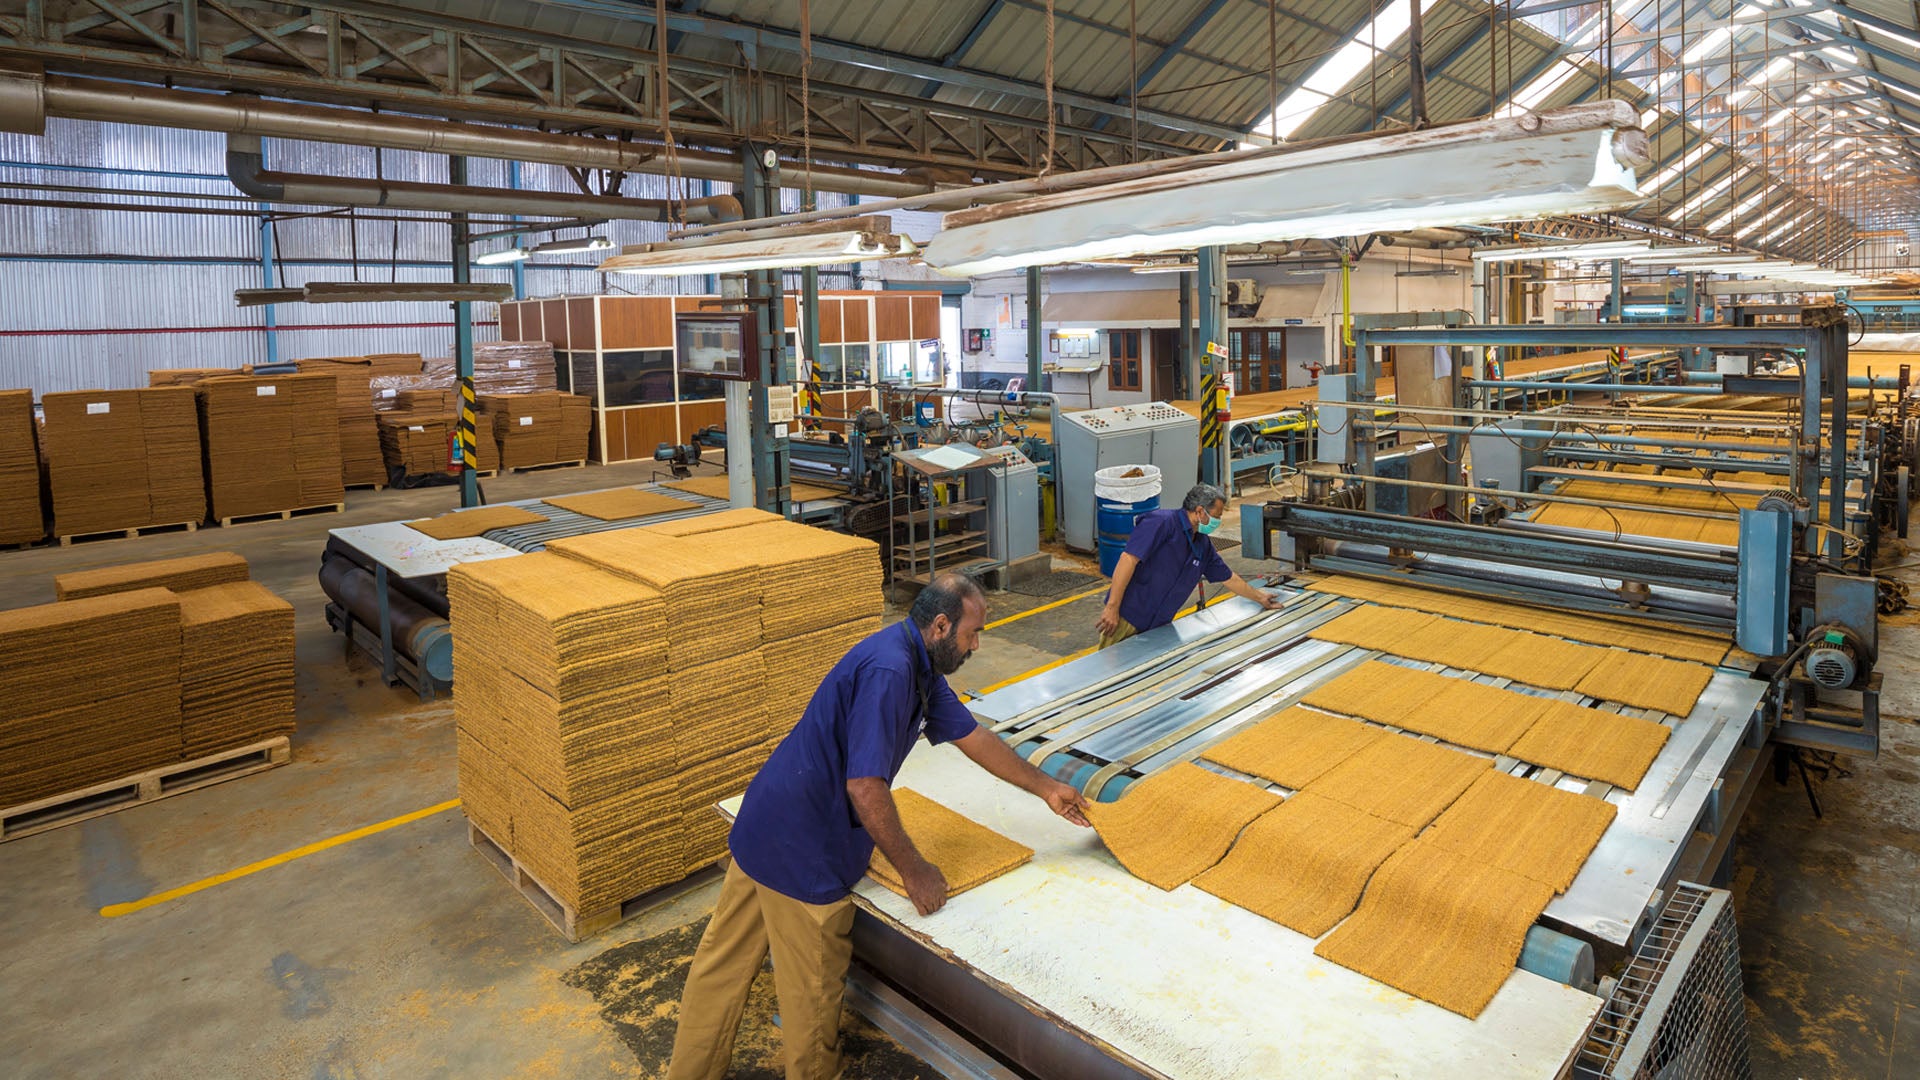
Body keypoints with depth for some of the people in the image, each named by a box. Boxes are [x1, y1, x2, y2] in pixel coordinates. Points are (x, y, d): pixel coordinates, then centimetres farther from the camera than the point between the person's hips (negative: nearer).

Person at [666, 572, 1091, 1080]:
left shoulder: (921, 667, 6)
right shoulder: (889, 670, -26)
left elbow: (973, 737, 17)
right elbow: (865, 787, -28)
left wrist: (1047, 787, 23)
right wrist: (913, 869, -16)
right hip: (801, 848, -10)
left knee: (723, 965, 23)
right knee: (813, 992, 13)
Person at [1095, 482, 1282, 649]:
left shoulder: (1203, 544, 13)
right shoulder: (1161, 522, -15)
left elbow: (1229, 578, 28)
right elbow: (1128, 559, -23)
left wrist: (1259, 598, 38)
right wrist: (1112, 608, -27)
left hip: (1158, 627, 8)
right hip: (1127, 618, -8)